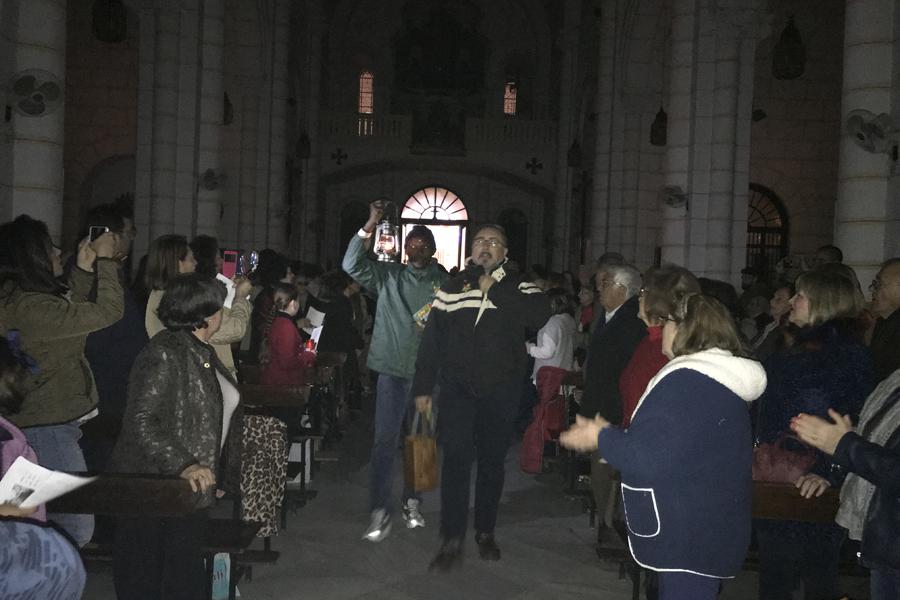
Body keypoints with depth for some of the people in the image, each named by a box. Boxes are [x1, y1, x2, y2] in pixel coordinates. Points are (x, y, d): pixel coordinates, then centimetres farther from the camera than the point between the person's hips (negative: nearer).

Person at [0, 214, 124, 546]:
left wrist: (84, 269, 13)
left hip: (41, 422, 10)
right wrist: (105, 260, -10)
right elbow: (108, 312, -21)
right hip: (47, 428, -10)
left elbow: (72, 314, 21)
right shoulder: (32, 307, -23)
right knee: (75, 529, -5)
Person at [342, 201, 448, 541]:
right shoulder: (388, 275, 4)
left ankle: (412, 502, 27)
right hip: (394, 369, -1)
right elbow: (351, 265, -9)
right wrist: (370, 225, -15)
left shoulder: (444, 283, 5)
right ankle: (379, 512, 5)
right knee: (385, 440, -3)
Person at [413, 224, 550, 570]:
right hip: (458, 389, 0)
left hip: (501, 391, 0)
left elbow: (540, 316, -19)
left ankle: (485, 533, 26)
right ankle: (452, 543, -1)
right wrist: (423, 387, 2)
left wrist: (495, 289, -17)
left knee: (492, 461, 11)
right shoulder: (451, 288, 5)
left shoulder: (519, 287, 2)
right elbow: (431, 341, 5)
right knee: (456, 460, -7)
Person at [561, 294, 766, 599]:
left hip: (688, 538, -10)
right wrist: (610, 433, 15)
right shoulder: (724, 383, 11)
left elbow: (648, 459, -25)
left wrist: (601, 437, -10)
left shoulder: (685, 381, -22)